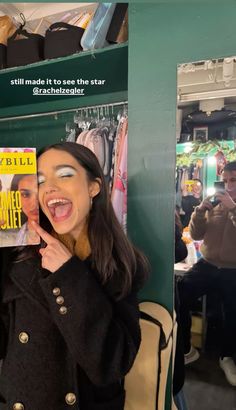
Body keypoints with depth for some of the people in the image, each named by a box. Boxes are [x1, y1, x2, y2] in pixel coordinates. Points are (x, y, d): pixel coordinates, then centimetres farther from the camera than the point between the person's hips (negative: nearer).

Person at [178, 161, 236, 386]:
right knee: (177, 296, -15)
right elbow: (196, 235, 2)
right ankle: (186, 350, 5)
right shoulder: (214, 203, 7)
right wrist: (200, 210, -12)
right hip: (207, 265, 2)